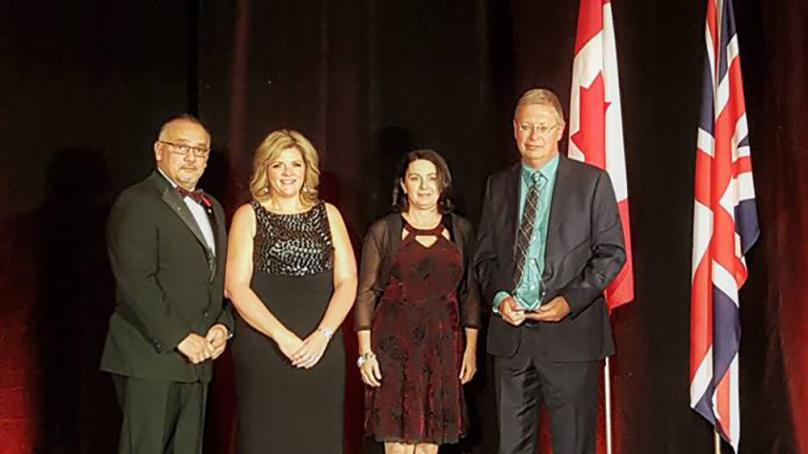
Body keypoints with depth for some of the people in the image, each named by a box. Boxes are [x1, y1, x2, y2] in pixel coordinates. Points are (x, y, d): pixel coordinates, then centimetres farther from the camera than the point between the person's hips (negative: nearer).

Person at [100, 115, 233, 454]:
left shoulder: (212, 208, 19)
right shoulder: (136, 203, -7)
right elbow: (135, 281, -16)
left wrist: (223, 325, 2)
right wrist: (180, 337, -17)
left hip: (197, 360, 8)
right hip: (151, 357, -7)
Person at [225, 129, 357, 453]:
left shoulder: (328, 215, 12)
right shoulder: (248, 216, 5)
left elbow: (347, 281, 5)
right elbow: (236, 287, -3)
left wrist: (323, 335, -10)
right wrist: (282, 336, -13)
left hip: (321, 351, 2)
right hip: (263, 349, -2)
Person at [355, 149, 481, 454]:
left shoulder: (461, 230, 8)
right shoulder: (383, 231, 2)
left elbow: (470, 292, 10)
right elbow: (366, 293, 0)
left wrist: (471, 348, 4)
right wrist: (365, 352, -6)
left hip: (442, 346, 2)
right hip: (394, 345, -2)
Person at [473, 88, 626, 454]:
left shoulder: (592, 181, 1)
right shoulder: (498, 185, 12)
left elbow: (612, 252, -2)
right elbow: (485, 256, 13)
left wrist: (570, 300, -14)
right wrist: (499, 297, -6)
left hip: (570, 332, -3)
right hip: (510, 333, 3)